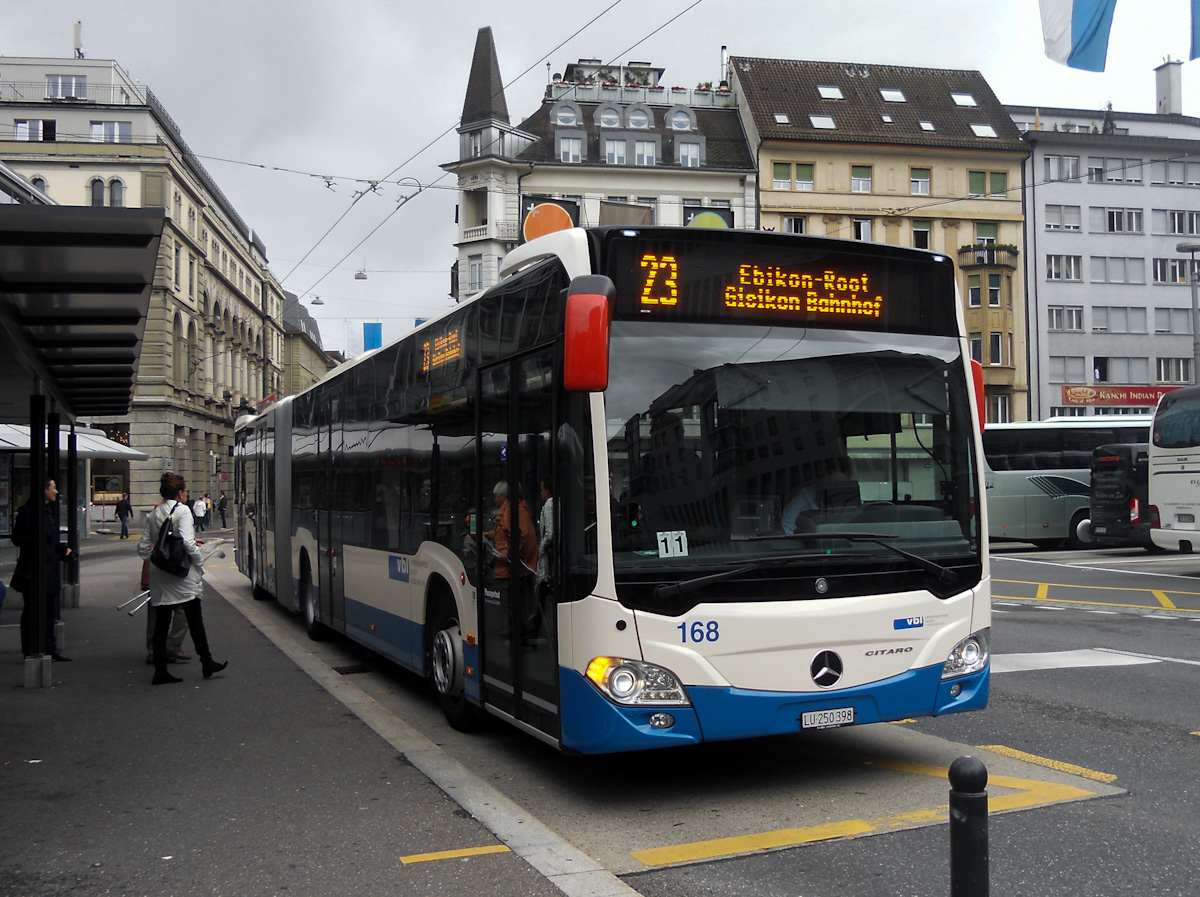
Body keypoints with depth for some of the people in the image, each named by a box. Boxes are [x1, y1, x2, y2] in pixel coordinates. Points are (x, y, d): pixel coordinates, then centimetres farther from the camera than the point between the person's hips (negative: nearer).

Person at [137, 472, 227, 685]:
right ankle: (207, 664, 15)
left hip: (159, 577, 6)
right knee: (195, 621, 6)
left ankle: (160, 671, 5)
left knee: (161, 623, 6)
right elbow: (188, 543, -19)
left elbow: (143, 548, 8)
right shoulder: (182, 510, -10)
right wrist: (197, 558, -4)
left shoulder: (152, 515, 9)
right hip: (182, 574, -5)